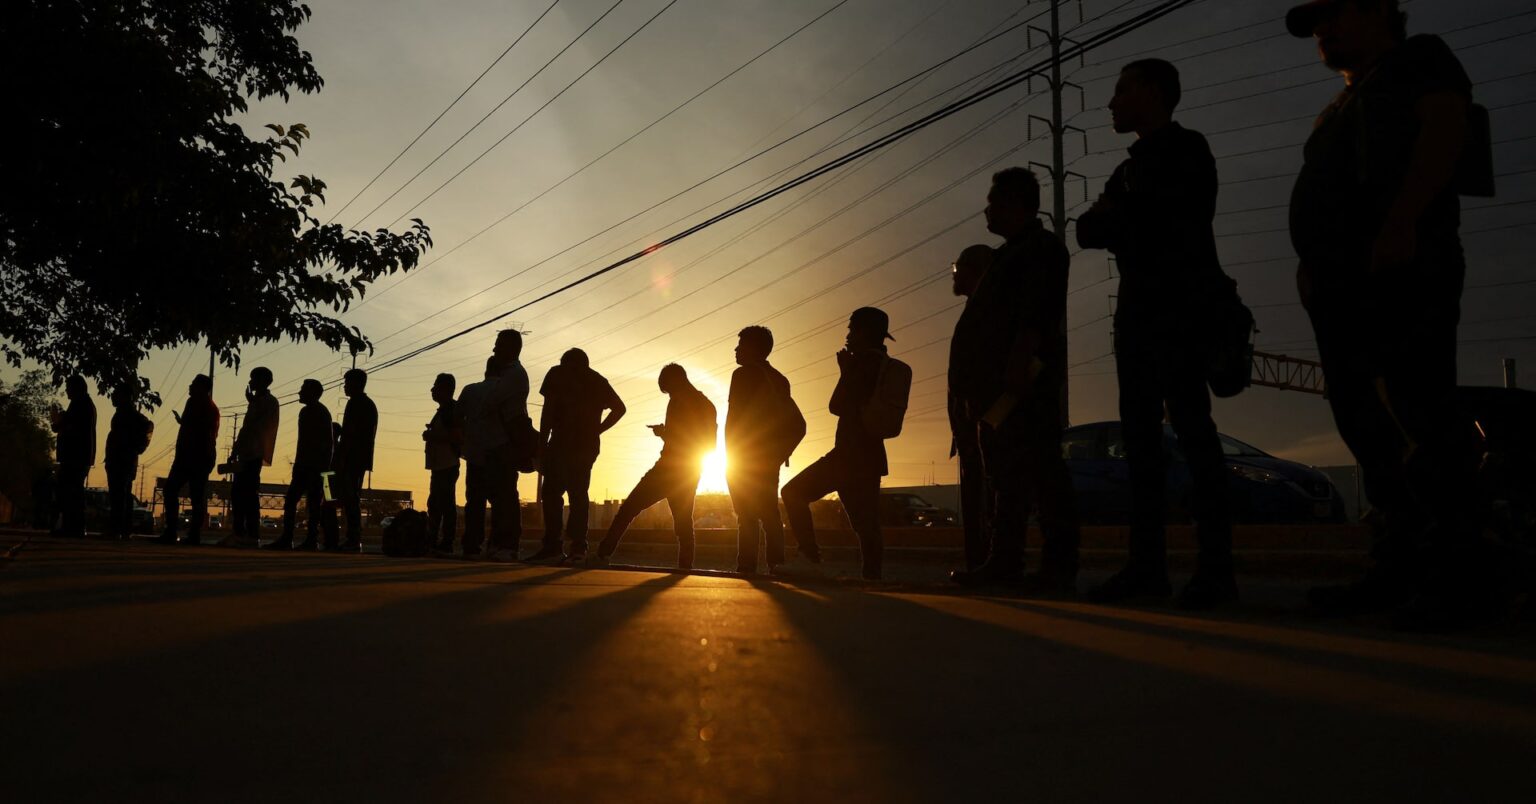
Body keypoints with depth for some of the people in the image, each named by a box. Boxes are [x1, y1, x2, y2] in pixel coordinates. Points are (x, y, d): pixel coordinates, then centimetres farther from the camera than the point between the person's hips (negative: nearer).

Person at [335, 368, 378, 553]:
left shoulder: (355, 404, -10)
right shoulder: (370, 404, 20)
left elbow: (350, 434, -17)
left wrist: (341, 460, -17)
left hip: (352, 459, -10)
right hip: (363, 459, 10)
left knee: (350, 499, -9)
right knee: (353, 499, 12)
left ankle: (354, 540, -11)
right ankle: (354, 539, 13)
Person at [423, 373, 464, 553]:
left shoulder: (452, 409, -11)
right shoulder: (443, 410, 20)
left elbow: (458, 437, -20)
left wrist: (433, 436, -14)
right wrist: (431, 435, 17)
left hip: (447, 465, -11)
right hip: (440, 465, 11)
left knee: (446, 505, -10)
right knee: (434, 504, 12)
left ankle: (446, 543, -9)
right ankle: (432, 540, 17)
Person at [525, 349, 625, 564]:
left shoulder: (558, 373, 6)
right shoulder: (598, 380, 19)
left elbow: (548, 409, -4)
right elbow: (619, 408, 13)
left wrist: (542, 443, -4)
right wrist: (596, 430, 12)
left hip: (562, 441, -5)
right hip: (588, 445, 5)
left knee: (552, 492, -6)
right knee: (578, 493, 8)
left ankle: (552, 545, -16)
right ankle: (578, 545, 0)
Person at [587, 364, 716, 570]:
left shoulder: (679, 401, -7)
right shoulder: (706, 405, 16)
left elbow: (675, 435, -17)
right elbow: (709, 443, 20)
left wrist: (662, 432, 3)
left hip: (671, 468, -7)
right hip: (690, 474, 7)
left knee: (628, 508, -6)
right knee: (683, 523, 11)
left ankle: (602, 555, -11)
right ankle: (685, 568, 3)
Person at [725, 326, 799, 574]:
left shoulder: (744, 373, -6)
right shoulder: (778, 379, 16)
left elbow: (734, 417, -14)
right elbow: (798, 425, 14)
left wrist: (729, 457, -10)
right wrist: (780, 453, 14)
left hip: (745, 459, -7)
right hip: (768, 460, 7)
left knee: (747, 516, -8)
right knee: (769, 514, 10)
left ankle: (746, 568, -11)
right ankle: (776, 566, 7)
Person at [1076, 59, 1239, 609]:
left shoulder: (1184, 150, 0)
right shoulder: (1132, 168, 24)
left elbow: (1169, 220, -14)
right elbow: (1088, 232, 13)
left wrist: (1116, 217, 1)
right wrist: (1126, 221, -6)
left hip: (1181, 306, -8)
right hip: (1139, 311, 8)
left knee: (1190, 427, -12)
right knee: (1140, 433, 1)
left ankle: (1216, 568, -11)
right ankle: (1147, 565, 1)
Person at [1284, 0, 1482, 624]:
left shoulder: (1419, 59, 10)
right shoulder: (1345, 106, 32)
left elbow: (1445, 127, -7)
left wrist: (1402, 221, -21)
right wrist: (1316, 276, 13)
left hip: (1400, 269, -8)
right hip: (1341, 286, 8)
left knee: (1420, 418, -13)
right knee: (1368, 428, 3)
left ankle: (1448, 574, -11)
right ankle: (1399, 570, 5)